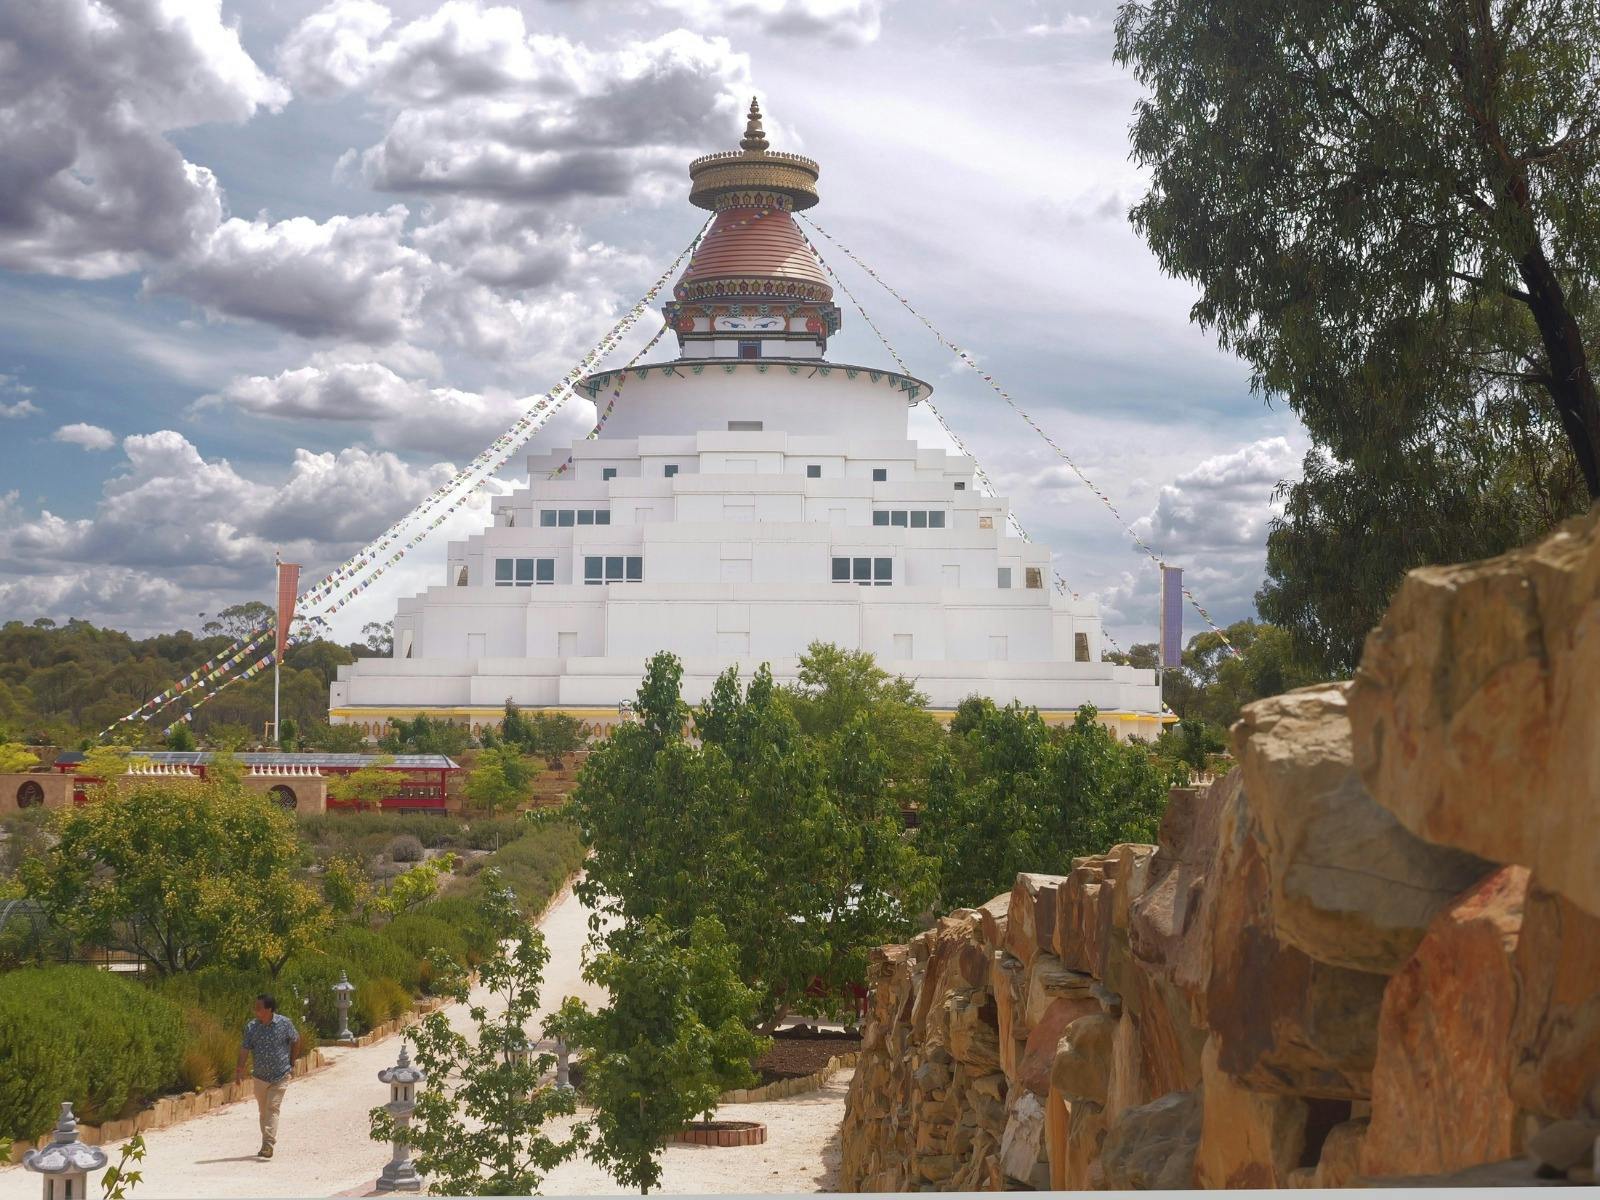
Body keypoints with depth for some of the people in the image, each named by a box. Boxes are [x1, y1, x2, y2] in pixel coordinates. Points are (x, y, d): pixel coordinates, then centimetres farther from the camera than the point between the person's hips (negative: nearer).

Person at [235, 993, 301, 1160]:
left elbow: (295, 1041, 5)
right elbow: (245, 1048, -11)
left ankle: (268, 1144, -19)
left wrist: (292, 1063, 8)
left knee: (272, 1108, -14)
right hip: (260, 1076, 3)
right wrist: (240, 1068, -25)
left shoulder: (284, 1024, -10)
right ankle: (266, 1144, 26)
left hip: (280, 1076, -3)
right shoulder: (251, 1026, -5)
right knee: (263, 1110, 13)